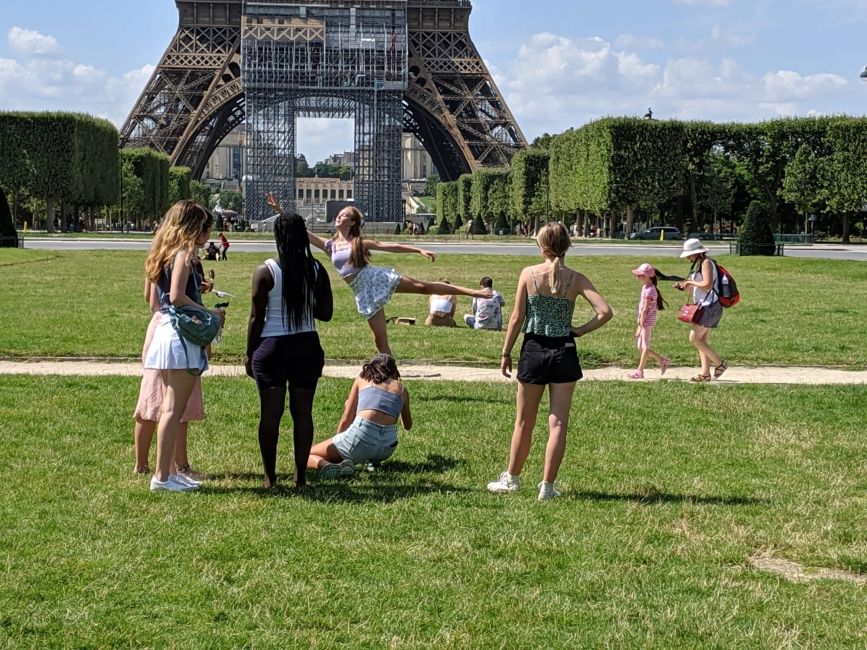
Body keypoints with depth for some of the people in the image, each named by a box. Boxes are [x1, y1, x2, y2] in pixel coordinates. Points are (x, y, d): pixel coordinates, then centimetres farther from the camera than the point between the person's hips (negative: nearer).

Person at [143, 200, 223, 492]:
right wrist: (209, 313, -11)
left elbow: (157, 300, 15)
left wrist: (198, 288, 20)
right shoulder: (184, 253, -10)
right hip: (181, 335, -10)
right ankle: (162, 476, -5)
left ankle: (165, 472, 17)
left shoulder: (166, 253, 16)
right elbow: (176, 296, -20)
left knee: (170, 408, 13)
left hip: (165, 330, 10)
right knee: (174, 409, -6)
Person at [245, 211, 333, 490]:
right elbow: (325, 313, 4)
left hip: (271, 347, -2)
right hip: (307, 346, 2)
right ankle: (300, 476, 10)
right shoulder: (317, 271, 0)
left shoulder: (265, 272, -7)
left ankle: (270, 477, 6)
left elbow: (256, 318, -5)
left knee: (270, 414, 4)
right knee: (302, 412, 7)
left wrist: (249, 354, 4)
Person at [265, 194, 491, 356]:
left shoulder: (360, 242, 6)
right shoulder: (329, 245, 13)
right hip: (363, 292, 2)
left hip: (376, 278, -2)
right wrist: (280, 211, 5)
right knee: (380, 339, 0)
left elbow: (391, 246, 3)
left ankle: (473, 292, -10)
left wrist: (419, 250, -5)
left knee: (424, 287, -12)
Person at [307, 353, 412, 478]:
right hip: (388, 446, 3)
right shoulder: (401, 388, 21)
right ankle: (373, 461, 12)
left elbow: (346, 420, 16)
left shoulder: (362, 379, 18)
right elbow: (408, 426, 36)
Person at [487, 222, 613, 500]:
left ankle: (512, 478, 26)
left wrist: (506, 353, 4)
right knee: (558, 423, 5)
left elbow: (516, 318, -4)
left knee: (524, 422, 14)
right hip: (564, 352, 0)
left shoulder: (528, 274, -6)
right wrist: (580, 330, -1)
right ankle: (547, 486, 7)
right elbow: (605, 312, -15)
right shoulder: (576, 279, -5)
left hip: (533, 351, 0)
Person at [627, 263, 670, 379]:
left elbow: (645, 310, -19)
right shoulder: (645, 287, 12)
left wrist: (640, 327, -20)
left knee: (645, 347, -2)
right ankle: (663, 361, 22)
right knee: (641, 346, 13)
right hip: (643, 321, 10)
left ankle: (640, 371, 4)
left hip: (647, 321, -10)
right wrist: (639, 324, 19)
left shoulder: (649, 291, -17)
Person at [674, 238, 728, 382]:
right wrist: (683, 286, 7)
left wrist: (690, 282, -14)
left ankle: (720, 363, -5)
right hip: (704, 307, 10)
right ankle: (705, 373, 10)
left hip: (709, 307, -10)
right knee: (702, 341, 9)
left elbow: (707, 285, -25)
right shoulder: (698, 265, 16)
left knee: (694, 338, -11)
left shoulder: (707, 263, -13)